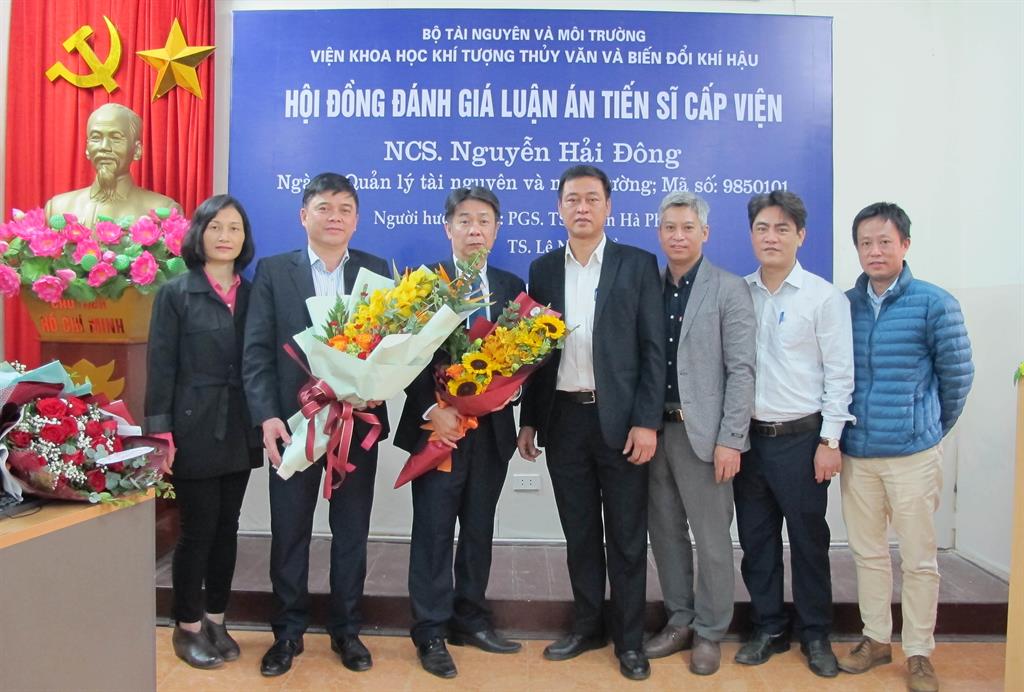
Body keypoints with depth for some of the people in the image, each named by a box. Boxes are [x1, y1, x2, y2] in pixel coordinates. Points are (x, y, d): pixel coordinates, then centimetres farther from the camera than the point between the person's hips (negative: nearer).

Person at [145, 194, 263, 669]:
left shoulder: (252, 294, 7)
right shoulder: (175, 294, -4)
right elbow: (161, 367, -7)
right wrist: (161, 433, -12)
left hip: (239, 431, 4)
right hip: (194, 430, -4)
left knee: (226, 528, 12)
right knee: (198, 529, 4)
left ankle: (215, 620, 27)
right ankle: (187, 626, 22)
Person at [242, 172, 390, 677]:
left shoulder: (377, 271, 5)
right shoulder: (273, 271, 3)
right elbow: (257, 352, -2)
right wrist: (267, 416, -13)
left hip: (358, 422, 1)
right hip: (293, 422, 0)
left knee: (351, 532, 11)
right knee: (289, 533, 9)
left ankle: (346, 630, 27)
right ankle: (288, 631, 27)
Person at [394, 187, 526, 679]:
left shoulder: (512, 287, 9)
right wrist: (433, 410, -18)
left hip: (491, 428, 4)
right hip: (439, 426, -4)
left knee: (479, 530, 14)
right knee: (433, 532, 4)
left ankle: (471, 619, 29)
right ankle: (431, 633, 17)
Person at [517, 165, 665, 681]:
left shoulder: (638, 265, 0)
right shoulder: (544, 269, 9)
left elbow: (652, 349, -4)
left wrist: (646, 422, -11)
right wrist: (528, 420, 7)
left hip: (619, 418, -3)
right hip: (563, 419, 3)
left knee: (626, 536, 7)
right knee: (579, 533, 14)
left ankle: (629, 638, 22)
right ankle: (587, 625, 30)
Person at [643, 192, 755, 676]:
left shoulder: (729, 290, -4)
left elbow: (741, 370, -9)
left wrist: (730, 439, -14)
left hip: (702, 431, -4)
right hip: (654, 429, 5)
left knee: (711, 537, 6)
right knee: (665, 531, 14)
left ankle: (710, 632, 22)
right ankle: (679, 621, 29)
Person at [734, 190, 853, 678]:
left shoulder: (824, 297, -4)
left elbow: (840, 375, -5)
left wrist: (830, 441, -9)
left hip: (801, 437, -3)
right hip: (749, 436, 3)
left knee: (808, 539, 8)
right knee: (755, 538, 11)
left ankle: (815, 635, 26)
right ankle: (768, 629, 27)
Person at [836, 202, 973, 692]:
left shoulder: (934, 304, -7)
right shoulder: (844, 304, 2)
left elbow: (957, 376, 1)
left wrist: (933, 428, 10)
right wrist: (838, 434, 9)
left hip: (912, 454, -3)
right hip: (856, 453, 3)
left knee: (918, 559, 7)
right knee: (868, 552, 14)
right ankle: (876, 639, 30)